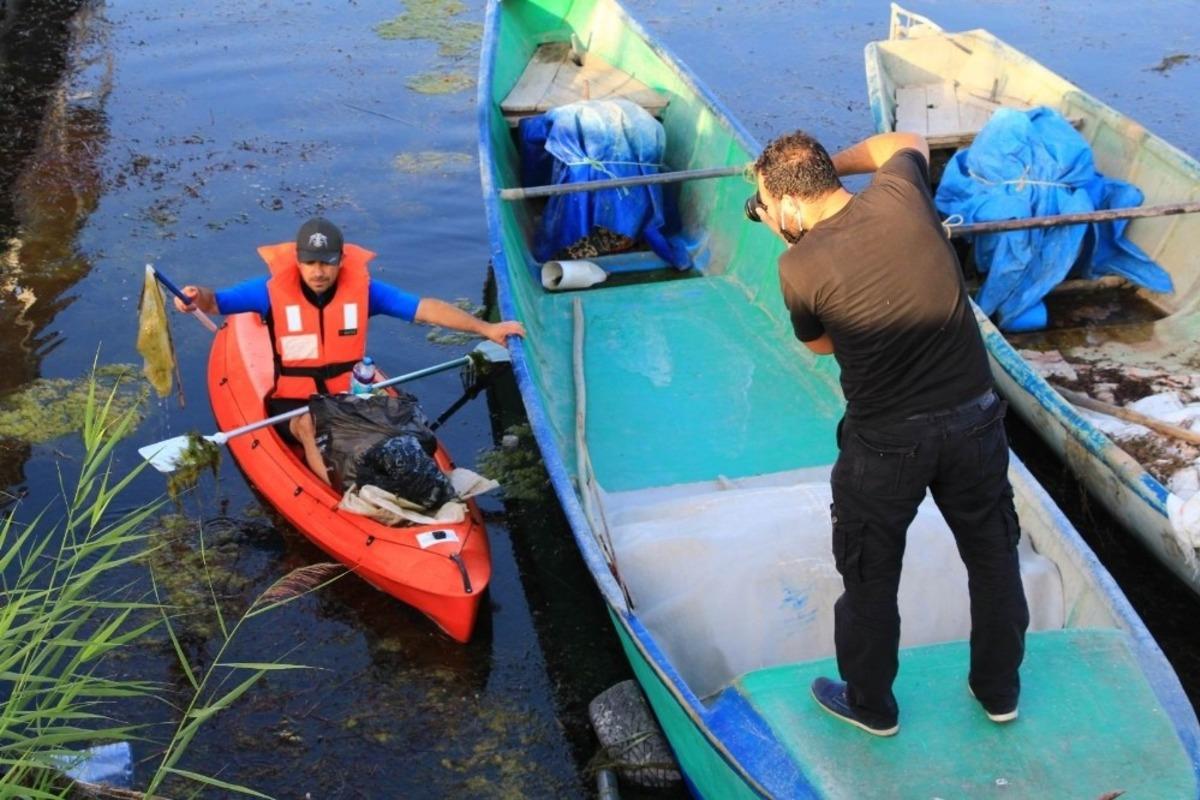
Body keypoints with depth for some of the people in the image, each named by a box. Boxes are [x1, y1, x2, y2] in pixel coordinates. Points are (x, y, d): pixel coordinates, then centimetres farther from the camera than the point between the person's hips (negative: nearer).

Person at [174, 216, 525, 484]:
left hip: (350, 395, 2)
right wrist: (197, 296, -31)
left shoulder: (362, 288, -4)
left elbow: (425, 308, -6)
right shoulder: (273, 289, -7)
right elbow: (215, 302, -5)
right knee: (311, 429, -34)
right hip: (294, 400, -2)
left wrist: (486, 328, -11)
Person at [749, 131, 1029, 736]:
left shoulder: (800, 267, -15)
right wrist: (832, 162, 17)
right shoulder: (900, 195, -8)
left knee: (870, 577, 19)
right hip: (974, 419, 4)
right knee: (992, 555, 23)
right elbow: (909, 142, 19)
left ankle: (870, 704, 38)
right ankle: (999, 689, 42)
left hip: (885, 441, -4)